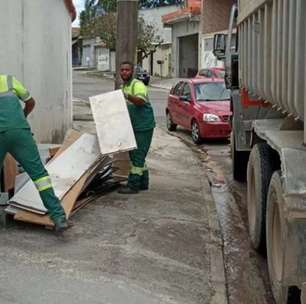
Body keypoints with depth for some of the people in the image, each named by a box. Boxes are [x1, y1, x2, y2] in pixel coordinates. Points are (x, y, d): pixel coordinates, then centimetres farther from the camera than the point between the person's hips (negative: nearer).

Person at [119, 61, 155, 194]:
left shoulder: (138, 85, -15)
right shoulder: (123, 86, 14)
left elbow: (141, 101, -35)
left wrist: (128, 96, -48)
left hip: (143, 126, -10)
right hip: (134, 127, 10)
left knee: (137, 155, -8)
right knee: (136, 155, 15)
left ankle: (133, 185, -5)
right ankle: (143, 183, 25)